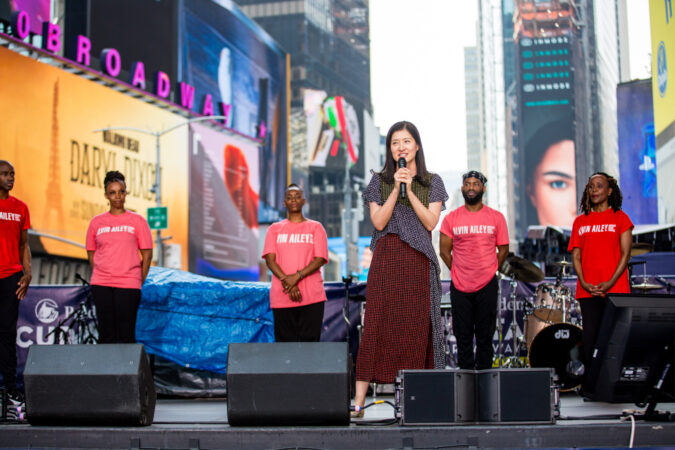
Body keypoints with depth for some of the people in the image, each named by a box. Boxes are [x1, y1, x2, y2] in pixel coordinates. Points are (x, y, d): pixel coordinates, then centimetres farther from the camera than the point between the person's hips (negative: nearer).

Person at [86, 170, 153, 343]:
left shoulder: (137, 221, 3)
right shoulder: (96, 222, 9)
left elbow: (147, 254, 3)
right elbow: (91, 254, 15)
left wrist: (139, 282, 0)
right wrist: (100, 277, 8)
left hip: (128, 286, -2)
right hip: (101, 285, 2)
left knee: (126, 335, -4)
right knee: (106, 334, 3)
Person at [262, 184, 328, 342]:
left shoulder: (315, 227, 11)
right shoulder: (275, 229, 15)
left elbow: (320, 259, 0)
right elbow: (270, 259, 4)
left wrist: (297, 276, -14)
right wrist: (286, 281, -11)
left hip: (312, 297, -1)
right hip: (281, 297, 1)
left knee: (309, 341, -6)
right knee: (285, 342, -1)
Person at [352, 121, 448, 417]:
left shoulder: (432, 182, 11)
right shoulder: (379, 181, 10)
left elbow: (430, 222, -2)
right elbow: (379, 222, -2)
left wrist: (409, 190, -8)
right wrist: (396, 188, -10)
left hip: (419, 261, 1)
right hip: (387, 258, -1)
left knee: (417, 327, -1)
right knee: (376, 326, -7)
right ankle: (359, 401, -9)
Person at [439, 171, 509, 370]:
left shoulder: (496, 217, 3)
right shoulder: (451, 218, 2)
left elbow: (503, 249, 9)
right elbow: (444, 251, 7)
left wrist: (488, 272, 5)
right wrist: (459, 272, 4)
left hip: (487, 286, 0)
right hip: (460, 287, 0)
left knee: (485, 336, 6)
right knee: (463, 337, 5)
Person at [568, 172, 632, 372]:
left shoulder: (620, 218, 5)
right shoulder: (580, 221, 14)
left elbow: (625, 254, -1)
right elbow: (576, 256, 11)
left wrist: (610, 283, -11)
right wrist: (584, 283, -5)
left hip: (615, 289, -3)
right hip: (587, 291, 3)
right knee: (589, 337, 1)